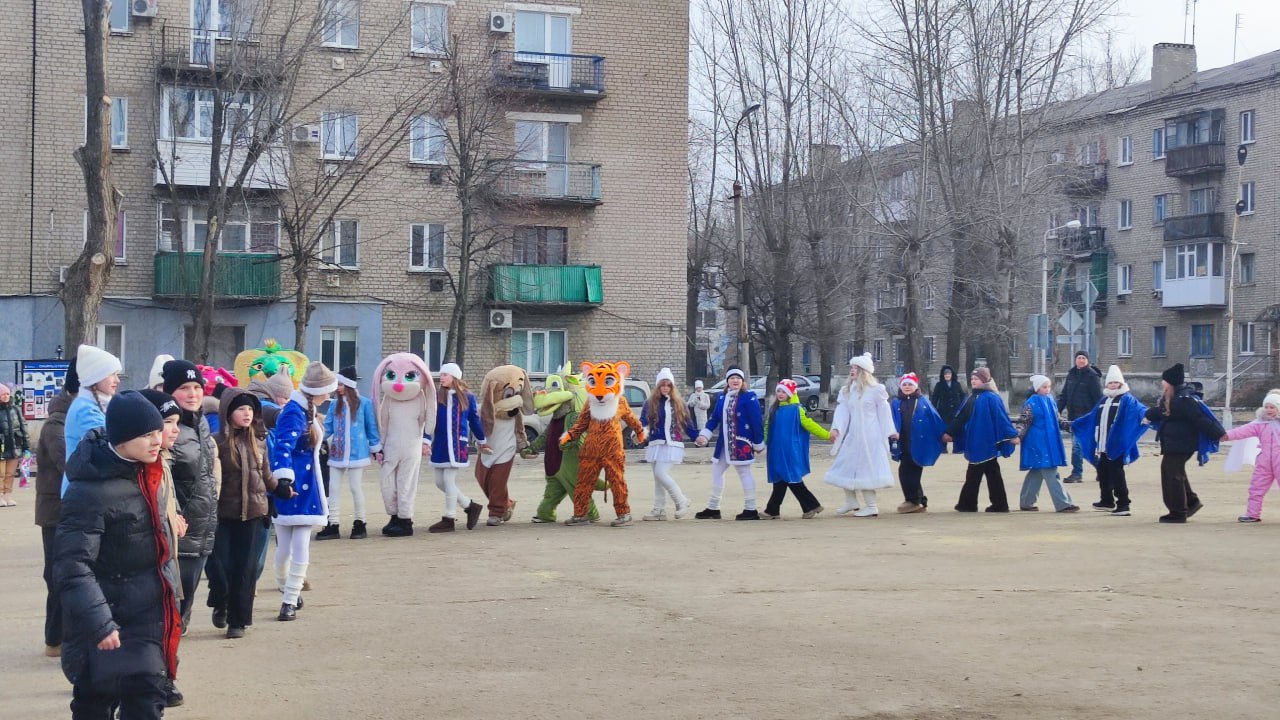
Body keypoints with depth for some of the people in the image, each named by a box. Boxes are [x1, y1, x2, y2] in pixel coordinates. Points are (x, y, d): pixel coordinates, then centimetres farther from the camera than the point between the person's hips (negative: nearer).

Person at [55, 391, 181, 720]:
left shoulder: (145, 470, 2)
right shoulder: (90, 492, -23)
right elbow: (72, 566, -25)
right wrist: (98, 624, -30)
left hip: (150, 612, 7)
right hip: (114, 620, -7)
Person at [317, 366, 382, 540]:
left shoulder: (364, 403, -5)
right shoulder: (335, 404, 6)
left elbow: (372, 427, 0)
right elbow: (328, 427, 5)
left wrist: (376, 449, 2)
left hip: (356, 452, -4)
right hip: (336, 453, 4)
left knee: (355, 487, 4)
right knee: (333, 488, 4)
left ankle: (360, 523, 16)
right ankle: (333, 525, 9)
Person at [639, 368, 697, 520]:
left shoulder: (678, 404, 4)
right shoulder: (650, 403, 6)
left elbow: (687, 423, 7)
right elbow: (643, 422, -1)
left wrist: (698, 437, -2)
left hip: (672, 445, -4)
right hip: (656, 445, 4)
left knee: (661, 474, -16)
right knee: (658, 477, 6)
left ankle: (682, 502, -3)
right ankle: (659, 510, 13)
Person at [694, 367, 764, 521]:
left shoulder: (749, 397, -11)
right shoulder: (722, 398, 11)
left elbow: (757, 421, -12)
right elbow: (714, 418, 12)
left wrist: (758, 444, -12)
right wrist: (704, 435, -1)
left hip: (742, 443, -8)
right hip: (724, 444, 8)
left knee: (744, 472, -2)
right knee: (716, 471, 12)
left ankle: (751, 510, 6)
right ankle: (713, 508, 23)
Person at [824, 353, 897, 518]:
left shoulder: (875, 389, -7)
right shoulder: (846, 391, 9)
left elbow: (884, 411, -2)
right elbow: (842, 411, 1)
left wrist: (890, 432, 2)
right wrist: (836, 428, -13)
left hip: (869, 435, -6)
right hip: (852, 435, 6)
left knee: (866, 468, -3)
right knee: (845, 466, 10)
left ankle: (871, 506, 6)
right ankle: (851, 501, 25)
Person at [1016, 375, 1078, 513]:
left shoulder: (1050, 401, 11)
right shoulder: (1031, 403, -11)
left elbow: (1055, 419, 23)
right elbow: (1023, 421, -13)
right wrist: (1017, 435, -25)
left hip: (1049, 442, 8)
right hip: (1038, 443, -8)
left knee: (1036, 472, 12)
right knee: (1050, 473, -8)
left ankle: (1026, 502, 19)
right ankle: (1063, 503, -8)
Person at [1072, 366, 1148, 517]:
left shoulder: (1126, 399, -2)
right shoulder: (1103, 400, 20)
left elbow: (1137, 408, -21)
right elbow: (1092, 418, 33)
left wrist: (1145, 416, -44)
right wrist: (1075, 424, 42)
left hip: (1116, 445, -7)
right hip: (1102, 445, 7)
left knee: (1116, 474, -9)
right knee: (1103, 474, 15)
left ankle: (1123, 504, -6)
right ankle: (1107, 501, 28)